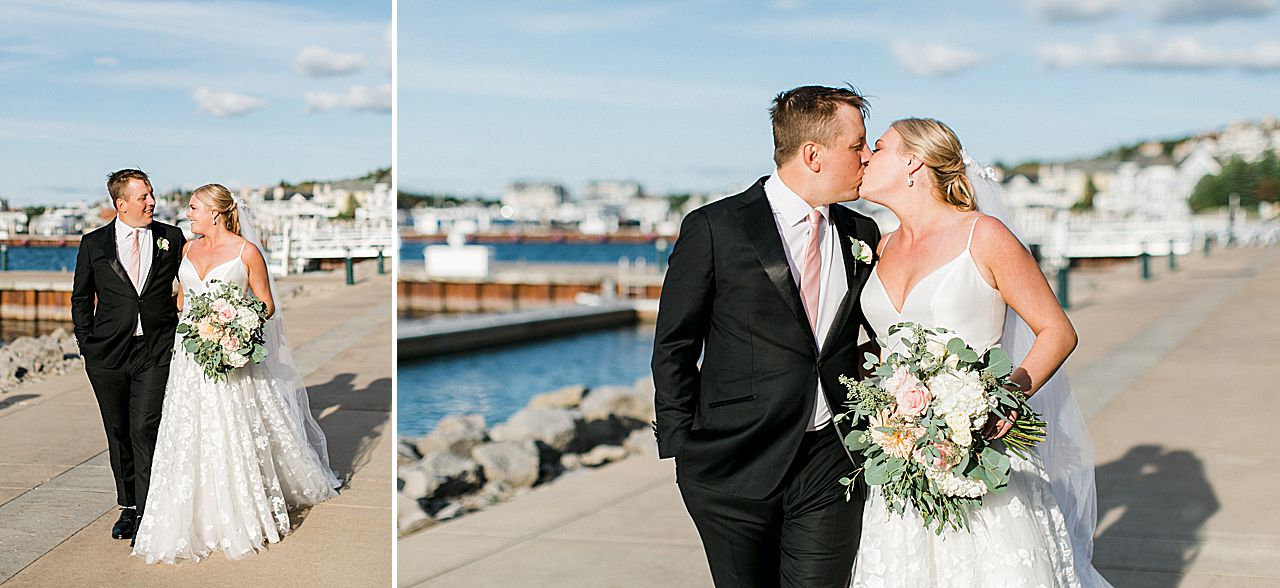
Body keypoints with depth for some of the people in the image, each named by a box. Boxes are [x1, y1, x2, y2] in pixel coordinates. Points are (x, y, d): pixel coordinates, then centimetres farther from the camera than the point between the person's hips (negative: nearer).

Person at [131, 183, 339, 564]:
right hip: (191, 356, 5)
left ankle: (249, 513, 17)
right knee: (190, 437, 2)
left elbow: (267, 304, -4)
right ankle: (198, 517, 9)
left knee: (237, 434, 1)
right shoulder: (189, 249, 10)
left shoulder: (246, 251, -6)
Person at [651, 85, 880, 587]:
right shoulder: (714, 229, -5)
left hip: (831, 461, 3)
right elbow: (673, 349, -1)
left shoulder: (862, 236, 9)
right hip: (734, 467, -3)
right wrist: (683, 447, -3)